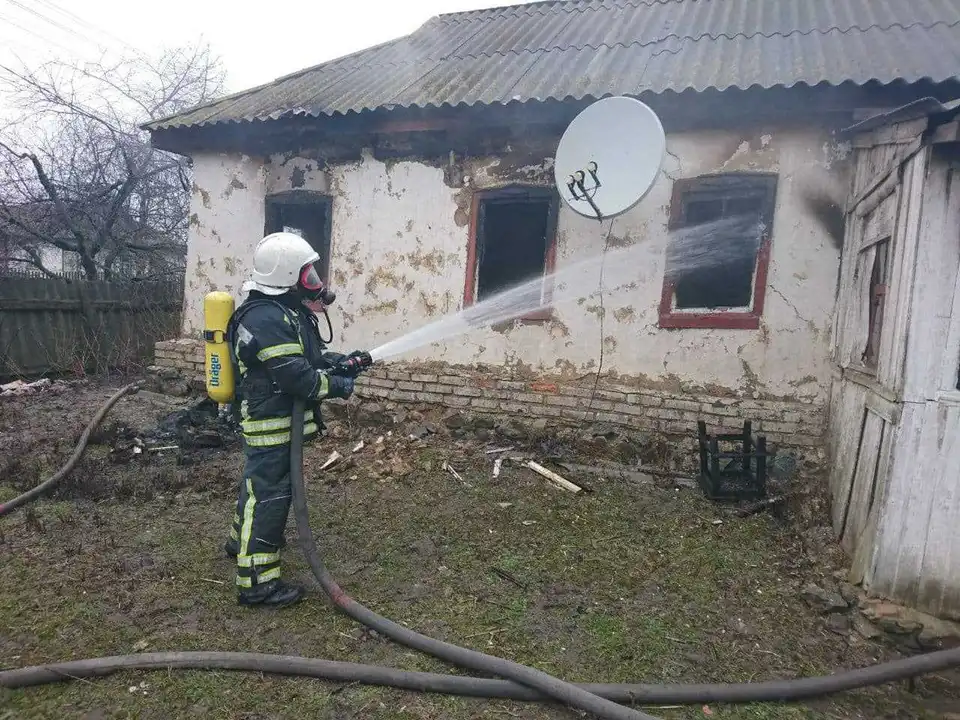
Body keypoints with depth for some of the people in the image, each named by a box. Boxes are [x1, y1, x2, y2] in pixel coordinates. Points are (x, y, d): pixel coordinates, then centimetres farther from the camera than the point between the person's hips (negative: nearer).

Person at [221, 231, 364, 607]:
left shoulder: (286, 309, 9)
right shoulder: (266, 319, -25)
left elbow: (310, 351, 17)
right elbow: (295, 375, -29)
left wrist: (339, 360, 1)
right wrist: (337, 386, -17)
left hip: (272, 419, 11)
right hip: (269, 421, -11)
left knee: (259, 480, 27)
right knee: (269, 494, -5)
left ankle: (242, 538, 49)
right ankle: (256, 582, 4)